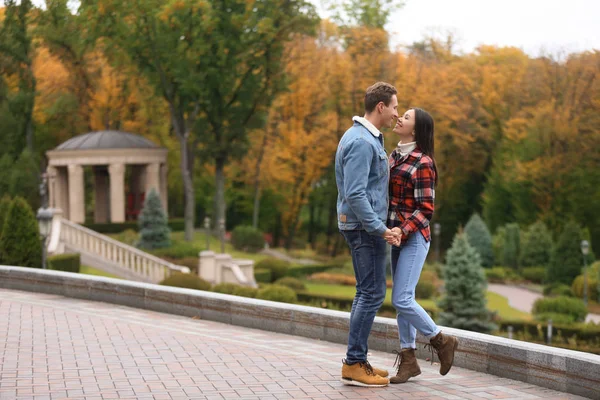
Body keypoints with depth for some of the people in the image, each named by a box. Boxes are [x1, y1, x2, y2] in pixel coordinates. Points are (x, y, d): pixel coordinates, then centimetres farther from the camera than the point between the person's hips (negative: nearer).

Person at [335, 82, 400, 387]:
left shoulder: (367, 137, 14)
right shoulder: (362, 142, -19)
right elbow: (355, 194, -25)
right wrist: (380, 229, -21)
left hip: (363, 225, 10)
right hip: (365, 227, -10)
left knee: (367, 292, 13)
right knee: (372, 293, -7)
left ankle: (356, 361, 17)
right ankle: (355, 365, -3)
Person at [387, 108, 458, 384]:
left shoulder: (422, 163, -13)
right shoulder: (395, 156, 11)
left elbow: (425, 208, -15)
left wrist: (403, 230, -27)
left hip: (414, 237, -8)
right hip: (398, 236, 8)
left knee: (401, 299, -11)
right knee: (402, 299, 7)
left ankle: (441, 341, 8)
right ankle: (408, 360, 13)